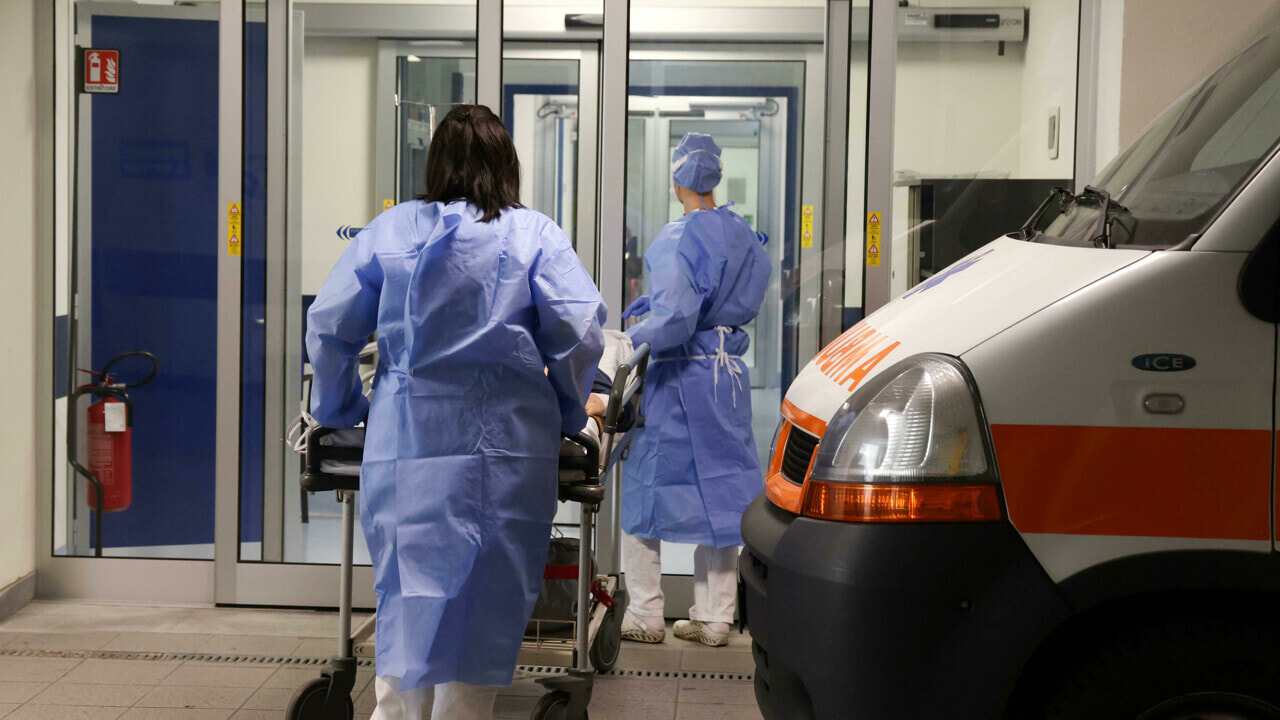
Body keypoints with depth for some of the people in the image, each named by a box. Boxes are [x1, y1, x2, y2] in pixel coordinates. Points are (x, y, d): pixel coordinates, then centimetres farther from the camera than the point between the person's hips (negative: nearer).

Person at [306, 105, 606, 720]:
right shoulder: (535, 236, 1)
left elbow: (328, 326, 5)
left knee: (407, 594, 13)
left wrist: (339, 411, 17)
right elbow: (580, 332, -8)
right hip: (505, 449, -2)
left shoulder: (390, 230, 6)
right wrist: (567, 414, 6)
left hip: (404, 445, 2)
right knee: (485, 599, 7)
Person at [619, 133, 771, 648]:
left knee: (645, 490, 5)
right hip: (729, 374, 6)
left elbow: (674, 319, -22)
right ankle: (714, 617, 14)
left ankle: (645, 615, 8)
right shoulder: (745, 238, 8)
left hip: (679, 378, -6)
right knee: (719, 493, 10)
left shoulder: (676, 241, -14)